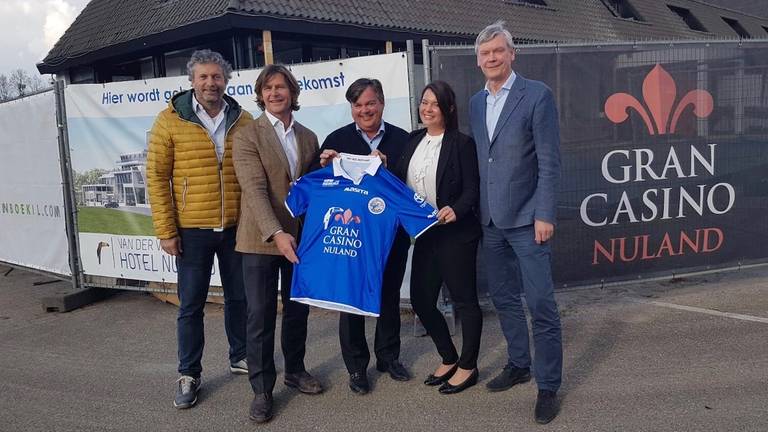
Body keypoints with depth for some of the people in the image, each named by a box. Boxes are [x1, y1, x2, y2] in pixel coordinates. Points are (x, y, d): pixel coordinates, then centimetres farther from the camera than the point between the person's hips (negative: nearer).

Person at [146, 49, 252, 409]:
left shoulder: (243, 121, 2)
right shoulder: (171, 120, -5)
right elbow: (157, 176, -5)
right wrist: (165, 230, -8)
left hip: (236, 227, 3)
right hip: (191, 230, -2)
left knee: (239, 296, 15)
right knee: (191, 304, 7)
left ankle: (240, 356, 35)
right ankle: (188, 375, 22)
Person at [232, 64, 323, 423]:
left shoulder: (308, 137, 11)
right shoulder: (247, 136, -5)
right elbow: (255, 189, -16)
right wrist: (276, 233, -26)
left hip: (299, 237, 5)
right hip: (261, 239, -5)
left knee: (298, 310, 14)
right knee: (261, 315, 1)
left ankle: (295, 370, 33)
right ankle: (262, 389, 13)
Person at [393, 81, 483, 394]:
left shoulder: (461, 143, -7)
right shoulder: (413, 140, 11)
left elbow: (472, 189, -11)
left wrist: (455, 210, -28)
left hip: (456, 233, -6)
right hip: (424, 234, 7)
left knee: (464, 299, 5)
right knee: (421, 299, 10)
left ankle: (468, 367, 21)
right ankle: (449, 360, 30)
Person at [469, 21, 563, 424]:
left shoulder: (537, 94, -7)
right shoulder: (476, 102, 11)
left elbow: (550, 161, -10)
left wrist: (544, 215, -14)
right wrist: (477, 210, 10)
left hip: (525, 218, -6)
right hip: (490, 220, 6)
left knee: (541, 304, -3)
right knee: (504, 298, 15)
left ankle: (548, 386, 10)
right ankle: (519, 364, 32)